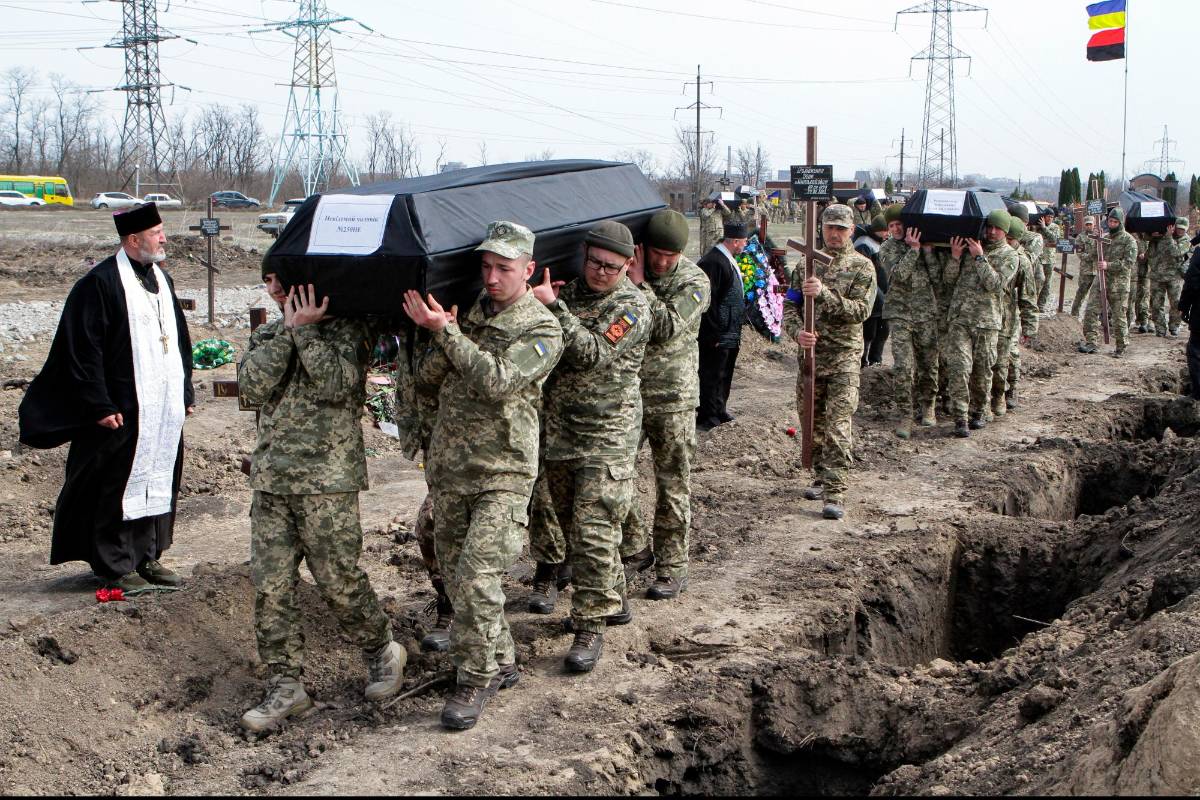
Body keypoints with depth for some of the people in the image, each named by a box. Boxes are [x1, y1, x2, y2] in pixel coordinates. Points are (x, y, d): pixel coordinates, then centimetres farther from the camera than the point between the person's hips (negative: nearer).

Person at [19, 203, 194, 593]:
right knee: (118, 487, 0)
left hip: (164, 410, 8)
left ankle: (148, 556, 24)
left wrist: (185, 392, 16)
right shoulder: (100, 283, -12)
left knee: (159, 482, 12)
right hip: (122, 412, -8)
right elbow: (83, 350, -15)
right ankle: (114, 566, 11)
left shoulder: (162, 279, 13)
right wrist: (100, 406, -17)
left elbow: (180, 339, 21)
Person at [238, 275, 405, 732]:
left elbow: (336, 383, -17)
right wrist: (289, 329, -7)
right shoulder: (267, 334, 16)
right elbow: (252, 385, -3)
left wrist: (306, 330, -11)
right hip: (270, 479, 5)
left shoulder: (346, 327, 0)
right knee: (270, 587, 2)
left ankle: (382, 651, 24)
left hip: (327, 477, -5)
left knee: (338, 581, 0)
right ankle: (286, 684, 11)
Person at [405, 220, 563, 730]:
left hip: (502, 474, -6)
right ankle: (501, 663, 28)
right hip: (449, 467, 6)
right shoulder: (470, 310, 10)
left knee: (476, 577, -15)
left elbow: (497, 381, -23)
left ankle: (476, 681, 1)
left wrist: (445, 330, -22)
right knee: (455, 575, 12)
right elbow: (427, 371, 6)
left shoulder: (542, 330, -8)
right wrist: (441, 341, -16)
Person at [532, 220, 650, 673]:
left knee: (594, 533, -9)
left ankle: (592, 626, -1)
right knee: (573, 528, 15)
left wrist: (553, 306, -24)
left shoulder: (631, 305, -8)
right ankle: (613, 601, 31)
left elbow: (593, 354, -22)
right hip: (558, 432, 7)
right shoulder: (568, 293, 11)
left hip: (606, 437, -7)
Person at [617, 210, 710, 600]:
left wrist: (640, 285, -19)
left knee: (672, 485, 2)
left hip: (672, 397, -4)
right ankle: (635, 549, 28)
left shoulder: (694, 281, -8)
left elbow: (668, 327, -21)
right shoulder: (627, 270, 4)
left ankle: (672, 567, 13)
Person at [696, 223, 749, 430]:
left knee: (725, 375, 19)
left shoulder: (729, 260, 12)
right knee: (712, 376, 0)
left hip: (731, 333, 10)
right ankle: (707, 418, 9)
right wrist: (713, 334, -21)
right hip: (716, 335, -10)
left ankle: (719, 410, 32)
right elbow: (707, 301, -24)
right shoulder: (712, 262, -21)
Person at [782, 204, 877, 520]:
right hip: (810, 353, 4)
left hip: (844, 357, -4)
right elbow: (789, 308, 6)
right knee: (813, 422, 14)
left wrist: (824, 293, -24)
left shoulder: (862, 267, -1)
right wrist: (797, 332, -15)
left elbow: (861, 310, -13)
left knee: (838, 427, -10)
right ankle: (822, 477, 31)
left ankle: (835, 494, -12)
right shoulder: (806, 266, 10)